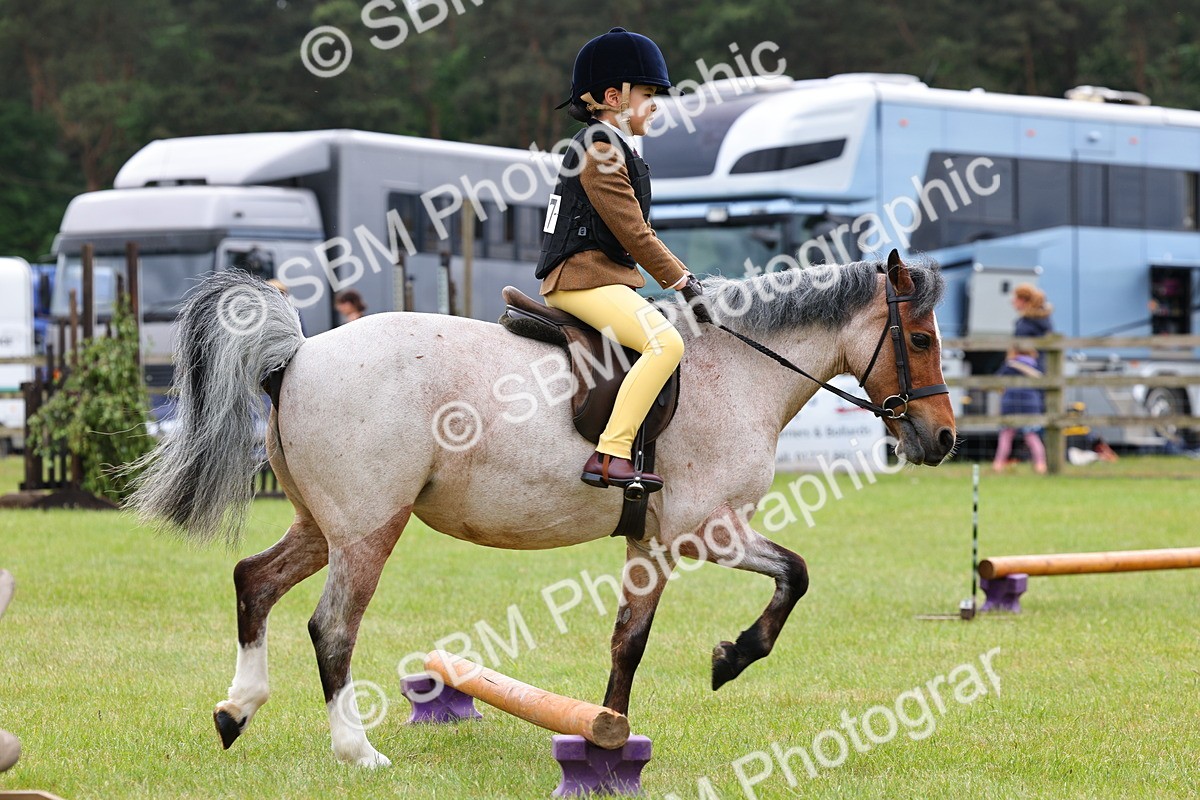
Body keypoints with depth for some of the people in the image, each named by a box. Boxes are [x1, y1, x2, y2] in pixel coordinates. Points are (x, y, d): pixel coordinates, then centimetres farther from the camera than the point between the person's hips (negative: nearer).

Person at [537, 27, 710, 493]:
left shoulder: (617, 150, 21)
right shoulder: (599, 150, -11)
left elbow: (638, 232, 23)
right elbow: (634, 233, -15)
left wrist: (685, 278, 14)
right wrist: (681, 282, -11)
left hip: (603, 276, 11)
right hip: (581, 277, -11)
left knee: (665, 343, 24)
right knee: (665, 343, -28)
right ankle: (610, 455, -35)